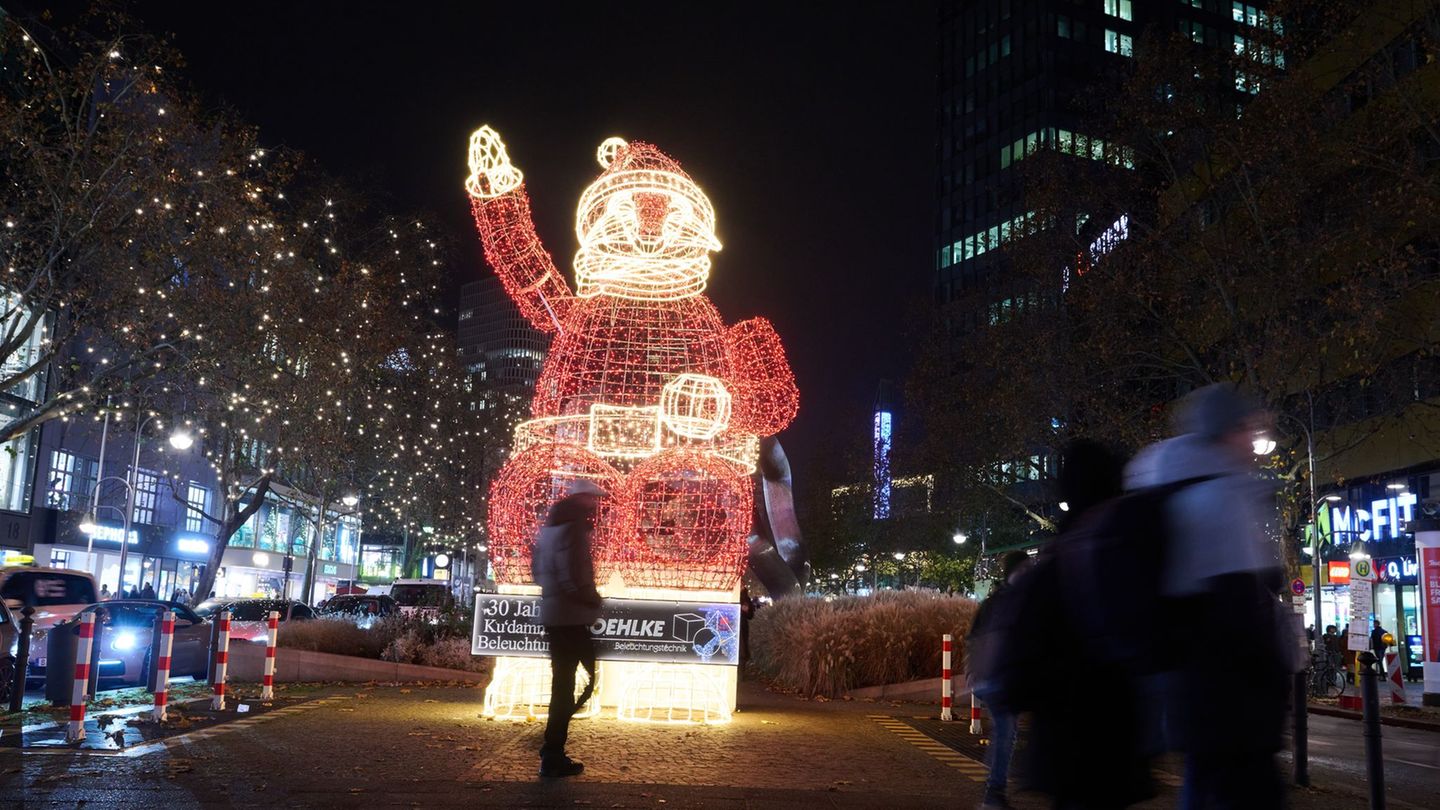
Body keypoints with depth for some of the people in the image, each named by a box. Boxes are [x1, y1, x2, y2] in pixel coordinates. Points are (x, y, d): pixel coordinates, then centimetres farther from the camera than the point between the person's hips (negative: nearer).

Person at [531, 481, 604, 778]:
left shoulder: (549, 528, 14)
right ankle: (552, 755, -1)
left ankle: (553, 752, 23)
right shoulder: (573, 530, -16)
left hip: (553, 614, 10)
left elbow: (538, 570, 23)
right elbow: (574, 579, -24)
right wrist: (595, 600, -9)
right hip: (571, 616, -10)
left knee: (563, 682, 18)